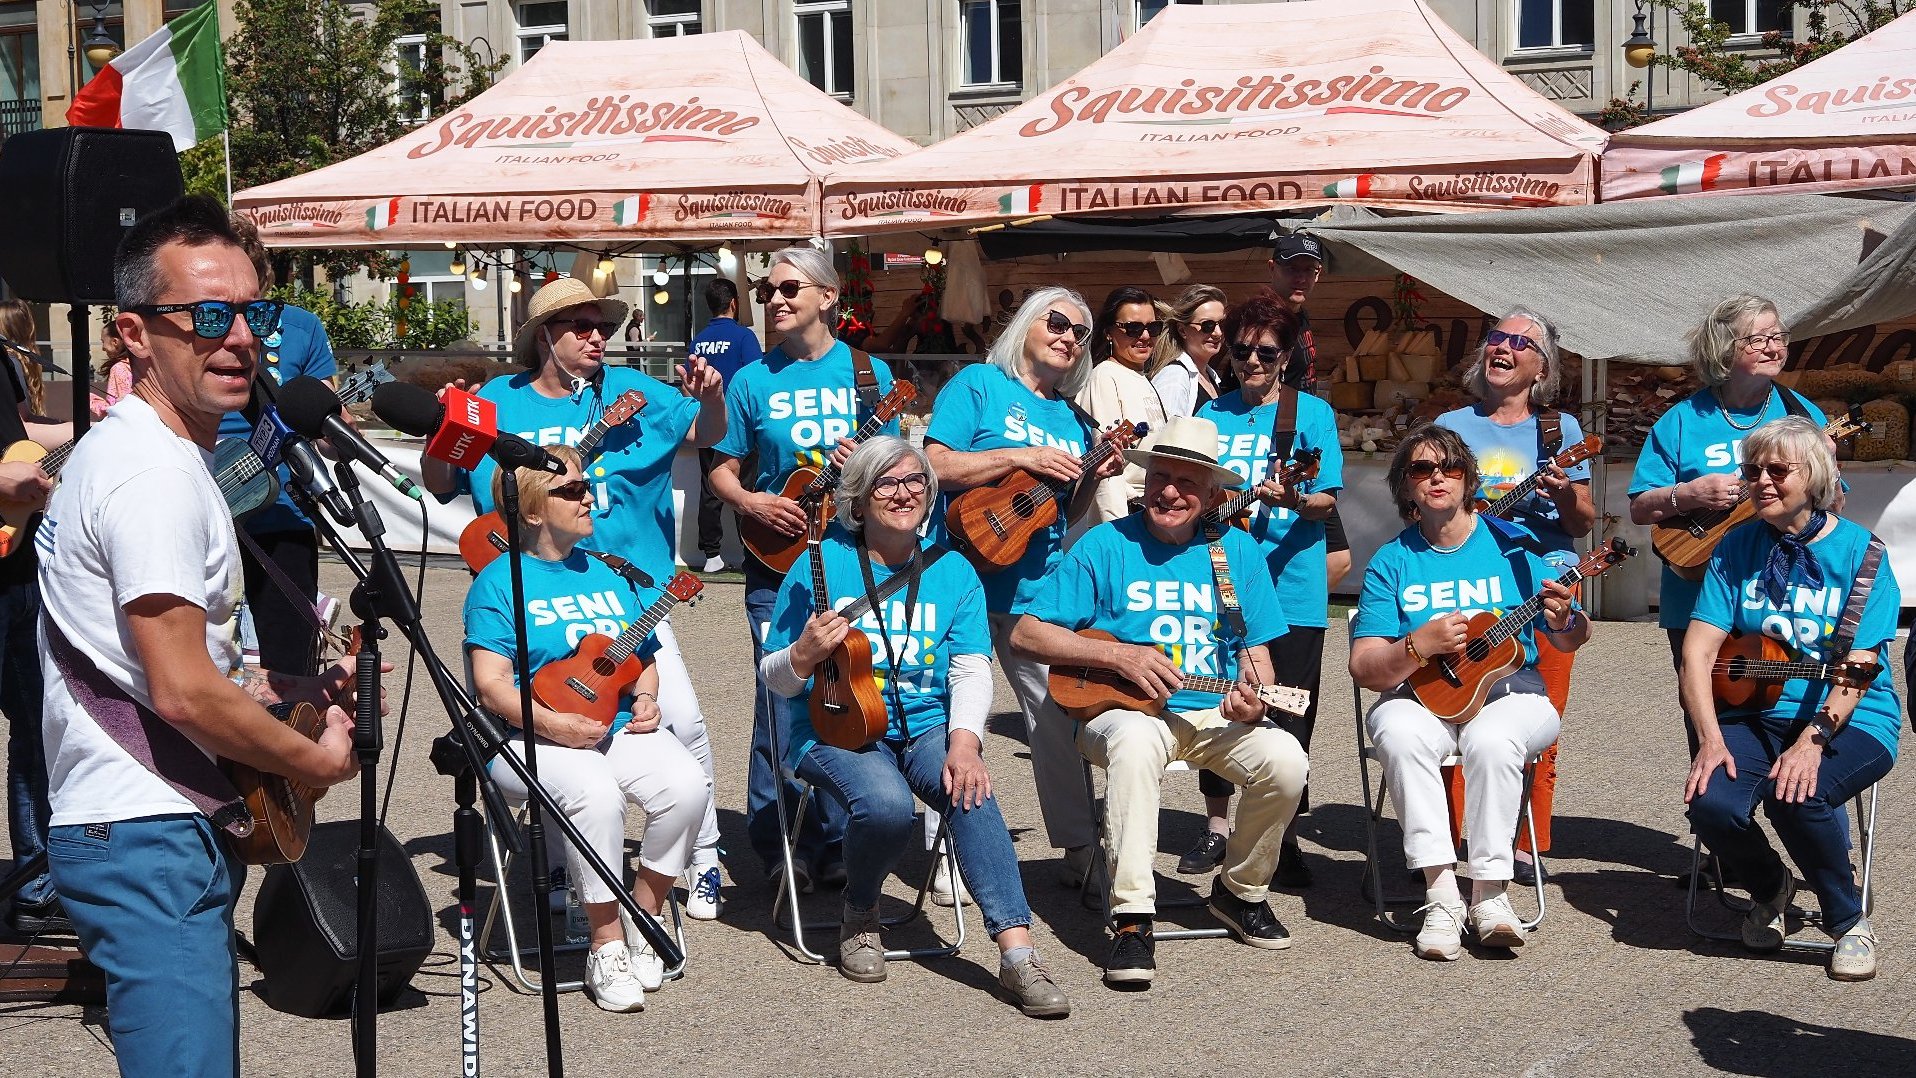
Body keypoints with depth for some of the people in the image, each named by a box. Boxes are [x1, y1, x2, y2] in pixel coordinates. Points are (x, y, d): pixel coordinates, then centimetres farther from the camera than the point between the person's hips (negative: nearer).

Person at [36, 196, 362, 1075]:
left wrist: (280, 692, 13)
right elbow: (184, 695, -22)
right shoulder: (154, 476, -17)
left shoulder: (122, 449, 16)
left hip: (132, 830, 11)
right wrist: (318, 759, -8)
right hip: (149, 840, -11)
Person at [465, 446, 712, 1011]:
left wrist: (646, 699, 2)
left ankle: (642, 920, -5)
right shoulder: (499, 582, 0)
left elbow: (644, 660, 24)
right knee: (595, 793, -36)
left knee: (688, 784, -25)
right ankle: (607, 944, -19)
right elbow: (492, 683, -9)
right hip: (530, 737, -5)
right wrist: (552, 723, -23)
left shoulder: (609, 576, 18)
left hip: (619, 727, 5)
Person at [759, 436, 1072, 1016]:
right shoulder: (822, 564, 0)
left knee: (969, 790, -30)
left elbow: (972, 671, -1)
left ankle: (1018, 953, -34)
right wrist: (805, 653, -21)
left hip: (927, 727, 2)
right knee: (886, 805, -33)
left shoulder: (953, 573, 9)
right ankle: (860, 915, -1)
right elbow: (775, 679, 3)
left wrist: (964, 741, -20)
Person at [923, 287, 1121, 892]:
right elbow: (935, 465, -11)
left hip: (1035, 587, 5)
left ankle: (1078, 849, 9)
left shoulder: (1074, 421, 16)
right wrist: (1020, 458, -15)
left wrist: (1094, 477, 1)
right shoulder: (980, 384, 0)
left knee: (1058, 712, 1)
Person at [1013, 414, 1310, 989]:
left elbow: (1257, 654, 10)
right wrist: (1119, 656, -16)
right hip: (1120, 708, -3)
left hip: (1215, 715, 3)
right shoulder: (1106, 545, -2)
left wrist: (1251, 704, -13)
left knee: (1285, 761, -26)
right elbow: (1027, 632, -5)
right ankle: (1132, 917, -31)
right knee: (1135, 741, -39)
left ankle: (1241, 891, 3)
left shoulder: (1237, 550, 8)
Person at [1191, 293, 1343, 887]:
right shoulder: (1213, 414, 11)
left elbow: (1327, 501, -5)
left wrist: (1294, 499, -26)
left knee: (1288, 723, 0)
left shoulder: (1312, 412, 3)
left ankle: (1285, 838, 12)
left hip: (1290, 586, -3)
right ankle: (1218, 827, 22)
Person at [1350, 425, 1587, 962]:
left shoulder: (1512, 545, 5)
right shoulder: (1392, 562, 6)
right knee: (1400, 734, -34)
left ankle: (1490, 891, -26)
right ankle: (1440, 893, -32)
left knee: (1490, 739, -35)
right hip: (1421, 696, 1)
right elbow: (1363, 667, -1)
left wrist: (1563, 620, -18)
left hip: (1509, 690, -1)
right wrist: (1417, 646, -20)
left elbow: (1570, 641, 6)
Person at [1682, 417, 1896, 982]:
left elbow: (1857, 667, -14)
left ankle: (1850, 922, -5)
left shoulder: (1860, 551, -5)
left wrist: (1814, 739, -29)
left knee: (1798, 796, -34)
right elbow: (1698, 648, -3)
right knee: (1712, 803, -26)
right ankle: (1770, 888, 10)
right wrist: (1710, 739, -18)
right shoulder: (1738, 547, 5)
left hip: (1852, 720, -3)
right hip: (1754, 712, 3)